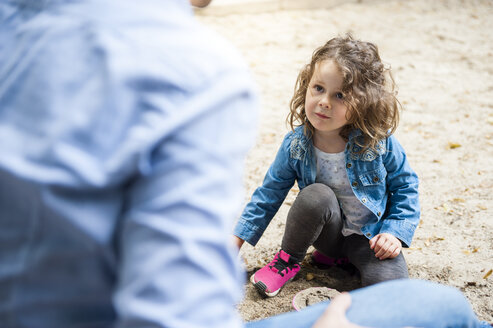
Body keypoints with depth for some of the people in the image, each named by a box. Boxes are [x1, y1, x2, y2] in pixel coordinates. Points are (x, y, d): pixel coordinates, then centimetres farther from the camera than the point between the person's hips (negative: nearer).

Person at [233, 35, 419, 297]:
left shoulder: (379, 141, -18)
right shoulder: (296, 145, -13)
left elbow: (405, 186, -3)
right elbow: (269, 193, -2)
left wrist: (395, 233, -13)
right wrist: (236, 240, -3)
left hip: (371, 235, 0)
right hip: (329, 230, 1)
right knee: (315, 194, -33)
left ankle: (338, 255, 4)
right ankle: (287, 260, -7)